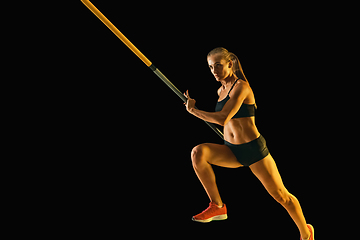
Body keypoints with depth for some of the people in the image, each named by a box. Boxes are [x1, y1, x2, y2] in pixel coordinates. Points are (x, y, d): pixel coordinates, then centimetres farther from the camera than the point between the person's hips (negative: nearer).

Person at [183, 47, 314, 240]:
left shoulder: (241, 87, -16)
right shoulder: (221, 91, 9)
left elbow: (223, 119, -26)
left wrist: (193, 110, -16)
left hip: (253, 149, -6)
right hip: (231, 150, 6)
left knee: (281, 196, 3)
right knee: (198, 152, -23)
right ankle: (217, 207, -15)